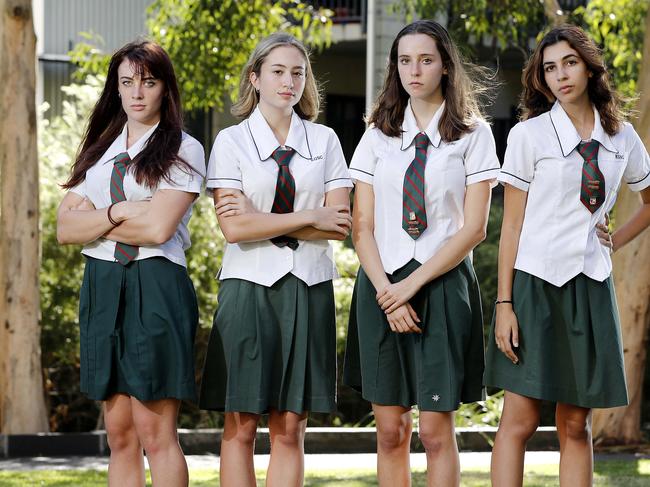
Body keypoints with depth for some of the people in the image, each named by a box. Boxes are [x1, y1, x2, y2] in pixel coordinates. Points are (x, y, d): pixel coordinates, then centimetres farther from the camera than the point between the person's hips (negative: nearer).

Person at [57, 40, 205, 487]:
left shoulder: (183, 151, 0)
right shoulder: (98, 151, 16)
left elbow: (158, 227, -13)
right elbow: (66, 229, 6)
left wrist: (95, 218, -3)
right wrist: (118, 212, -8)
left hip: (155, 287, -6)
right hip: (102, 286, 6)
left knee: (155, 432, -9)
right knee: (120, 434, 5)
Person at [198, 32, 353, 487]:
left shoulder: (325, 140, 8)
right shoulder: (231, 141, 1)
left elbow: (340, 225, -2)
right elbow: (234, 227, -10)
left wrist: (263, 220, -9)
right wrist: (309, 218, -9)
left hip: (308, 290, 2)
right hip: (250, 285, -2)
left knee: (290, 430, 3)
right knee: (241, 426, -2)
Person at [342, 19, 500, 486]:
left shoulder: (473, 134, 1)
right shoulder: (379, 135, 9)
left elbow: (474, 228, -5)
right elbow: (362, 227, 6)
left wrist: (412, 284, -11)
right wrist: (386, 291, -9)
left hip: (442, 285, -3)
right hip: (383, 286, 3)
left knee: (436, 430, -5)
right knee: (391, 431, 3)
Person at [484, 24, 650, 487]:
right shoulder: (529, 135, -3)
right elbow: (511, 225, -3)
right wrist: (504, 305, -9)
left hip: (590, 287, 3)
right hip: (536, 283, -3)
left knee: (576, 426, 5)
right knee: (520, 422, -6)